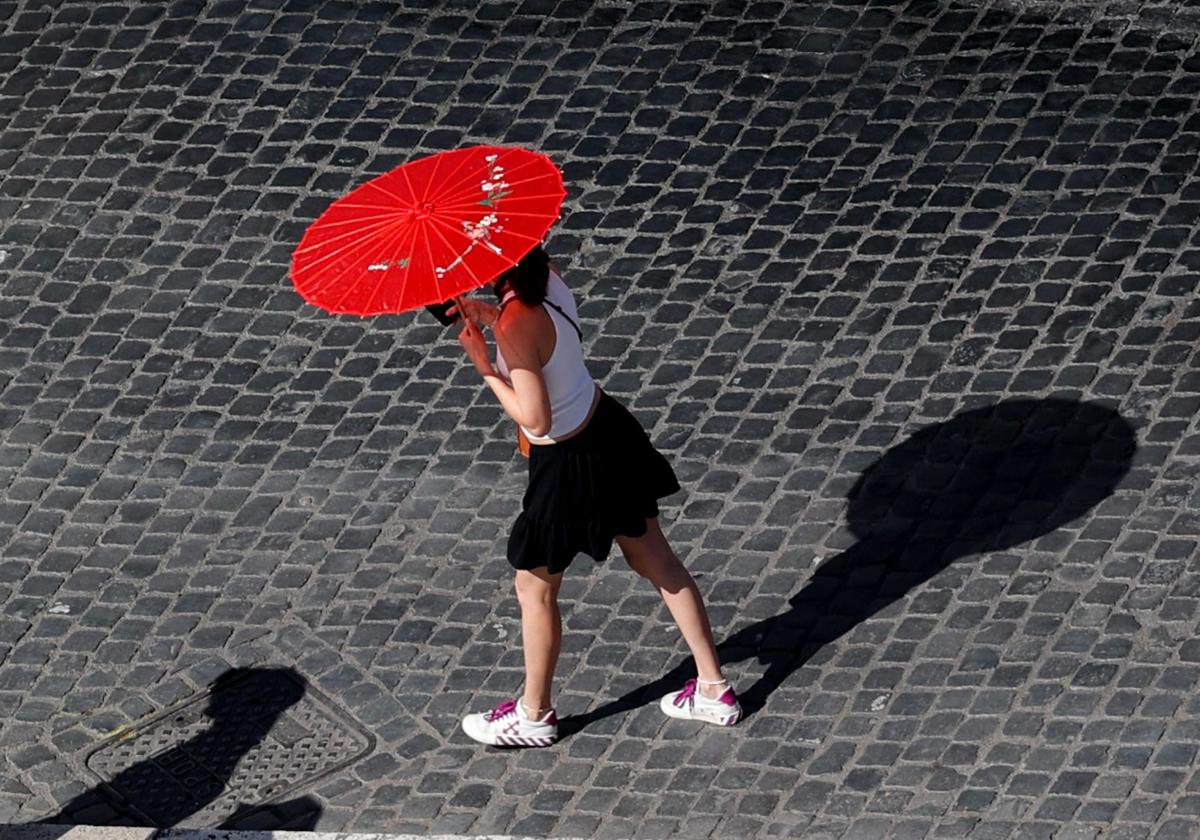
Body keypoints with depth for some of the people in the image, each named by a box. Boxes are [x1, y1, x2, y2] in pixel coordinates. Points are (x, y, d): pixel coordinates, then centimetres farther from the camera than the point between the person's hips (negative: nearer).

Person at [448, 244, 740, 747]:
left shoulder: (518, 325, -32)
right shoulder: (546, 277, -9)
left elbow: (536, 419, -29)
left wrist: (485, 369, -20)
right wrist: (489, 314, -4)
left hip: (569, 465, -8)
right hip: (608, 429, 8)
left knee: (535, 589, 14)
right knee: (658, 563, 20)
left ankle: (534, 715, 34)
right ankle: (714, 690, 32)